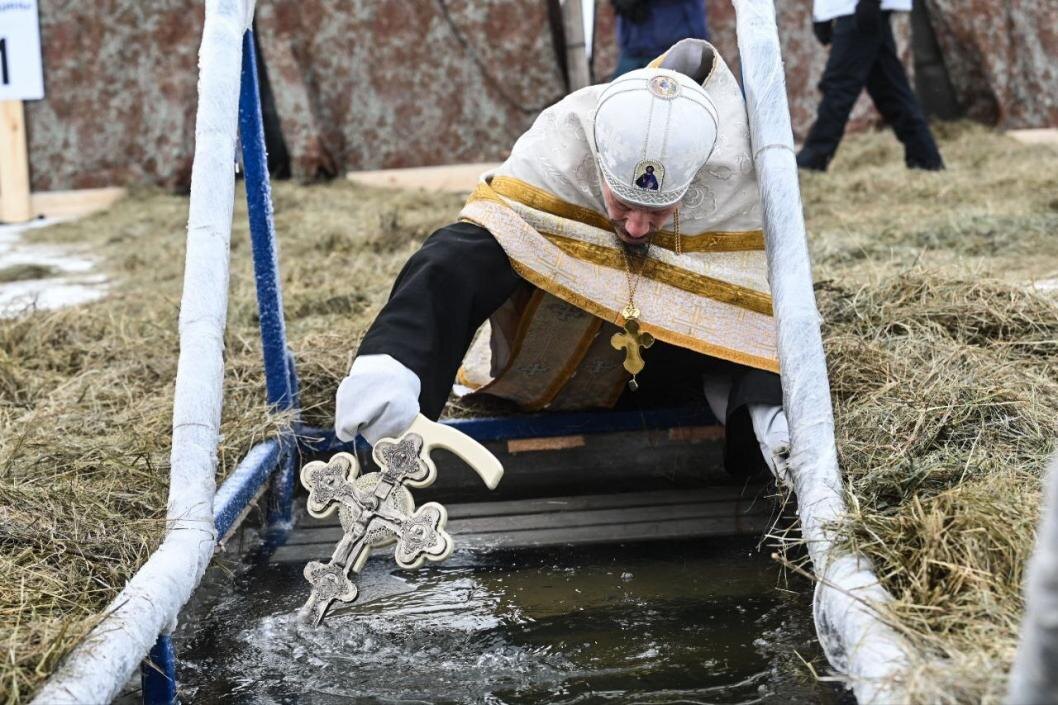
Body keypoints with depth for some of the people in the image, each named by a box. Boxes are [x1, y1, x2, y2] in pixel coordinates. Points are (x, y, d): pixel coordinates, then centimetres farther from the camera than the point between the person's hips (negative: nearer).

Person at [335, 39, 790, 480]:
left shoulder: (736, 183, -27)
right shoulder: (559, 148, -32)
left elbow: (748, 325, -19)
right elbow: (478, 242, -44)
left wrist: (766, 412, -41)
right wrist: (389, 366, -62)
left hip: (659, 378, 0)